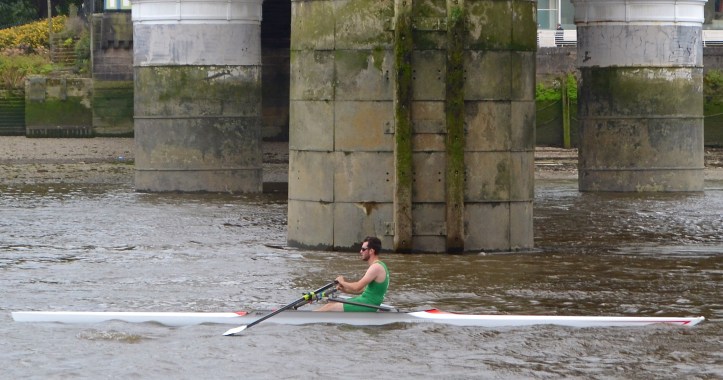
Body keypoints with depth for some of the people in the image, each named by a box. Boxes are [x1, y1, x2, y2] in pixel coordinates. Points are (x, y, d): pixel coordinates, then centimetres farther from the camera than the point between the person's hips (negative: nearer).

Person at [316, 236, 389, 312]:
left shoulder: (376, 267, -19)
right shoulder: (378, 265, 14)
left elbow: (357, 287, -24)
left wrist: (342, 282, -6)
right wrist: (345, 290, 8)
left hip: (367, 305, -10)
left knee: (330, 308, -7)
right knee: (331, 304, 9)